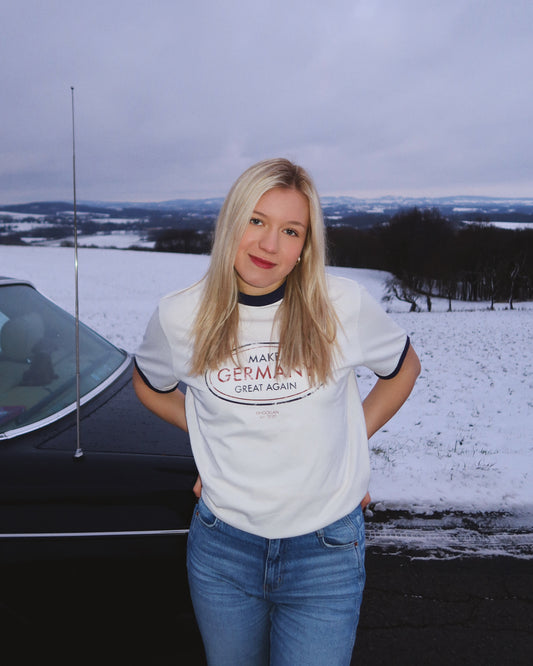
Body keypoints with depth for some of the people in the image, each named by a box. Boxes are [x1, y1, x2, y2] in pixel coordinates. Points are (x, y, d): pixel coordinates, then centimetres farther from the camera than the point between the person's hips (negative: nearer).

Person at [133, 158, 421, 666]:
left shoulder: (344, 306, -11)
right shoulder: (180, 315, -8)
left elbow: (403, 368, 8)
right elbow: (149, 385, 12)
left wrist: (352, 436, 1)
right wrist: (210, 432, 3)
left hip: (325, 553, -1)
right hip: (221, 548, 2)